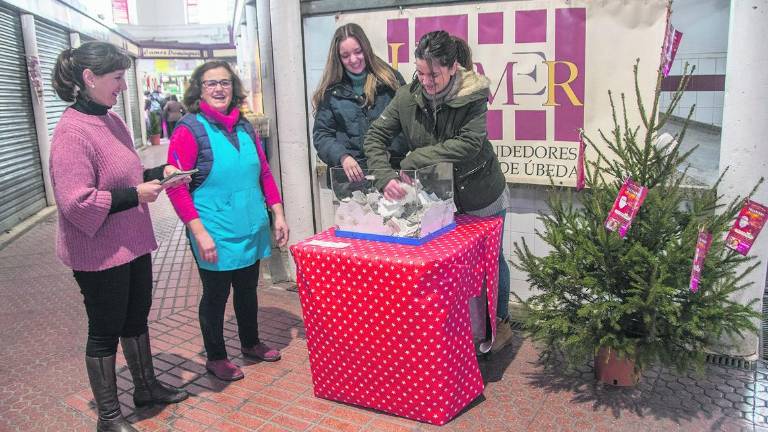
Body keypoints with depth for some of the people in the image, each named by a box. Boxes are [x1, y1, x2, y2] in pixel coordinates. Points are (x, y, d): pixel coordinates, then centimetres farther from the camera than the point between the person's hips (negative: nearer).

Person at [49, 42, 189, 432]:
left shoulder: (111, 120, 6)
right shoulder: (71, 132, -21)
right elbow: (76, 202, -26)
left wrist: (159, 173, 3)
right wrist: (136, 195, -22)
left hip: (133, 244, 8)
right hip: (100, 254, -8)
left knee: (136, 318, 22)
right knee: (105, 331, 7)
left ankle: (146, 386, 42)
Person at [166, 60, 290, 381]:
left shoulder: (244, 127, 6)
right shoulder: (189, 130, -11)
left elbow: (265, 173, 13)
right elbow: (176, 187, -15)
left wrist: (278, 214, 7)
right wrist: (200, 233, -20)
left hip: (251, 231, 6)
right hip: (216, 237, -5)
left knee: (247, 289, 20)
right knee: (216, 295, 10)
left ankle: (250, 343, 42)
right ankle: (215, 358, 30)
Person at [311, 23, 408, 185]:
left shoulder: (391, 79, 8)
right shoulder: (331, 91, 11)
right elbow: (321, 135, 9)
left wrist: (390, 152, -11)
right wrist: (343, 157, -9)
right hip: (348, 172, 1)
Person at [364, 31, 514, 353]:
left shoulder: (473, 95, -25)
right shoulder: (407, 96, -15)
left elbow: (468, 145, -33)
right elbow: (375, 136, -14)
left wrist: (413, 159, -32)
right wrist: (385, 176, -31)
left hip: (482, 198, -3)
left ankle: (500, 323, 38)